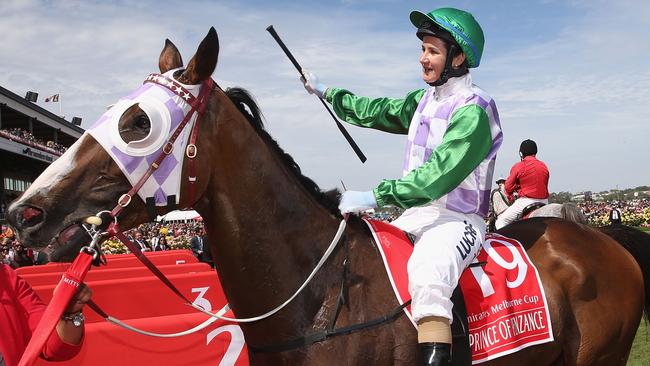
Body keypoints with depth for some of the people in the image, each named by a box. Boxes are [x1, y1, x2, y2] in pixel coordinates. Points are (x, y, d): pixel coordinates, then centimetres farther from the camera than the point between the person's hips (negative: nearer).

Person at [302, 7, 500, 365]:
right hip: (416, 215, 9)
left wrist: (375, 196, -28)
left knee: (426, 279, -38)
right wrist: (326, 93, 30)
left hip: (456, 220, -9)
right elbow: (378, 111, 26)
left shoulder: (473, 110, -16)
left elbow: (438, 176, -25)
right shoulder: (425, 100, 11)